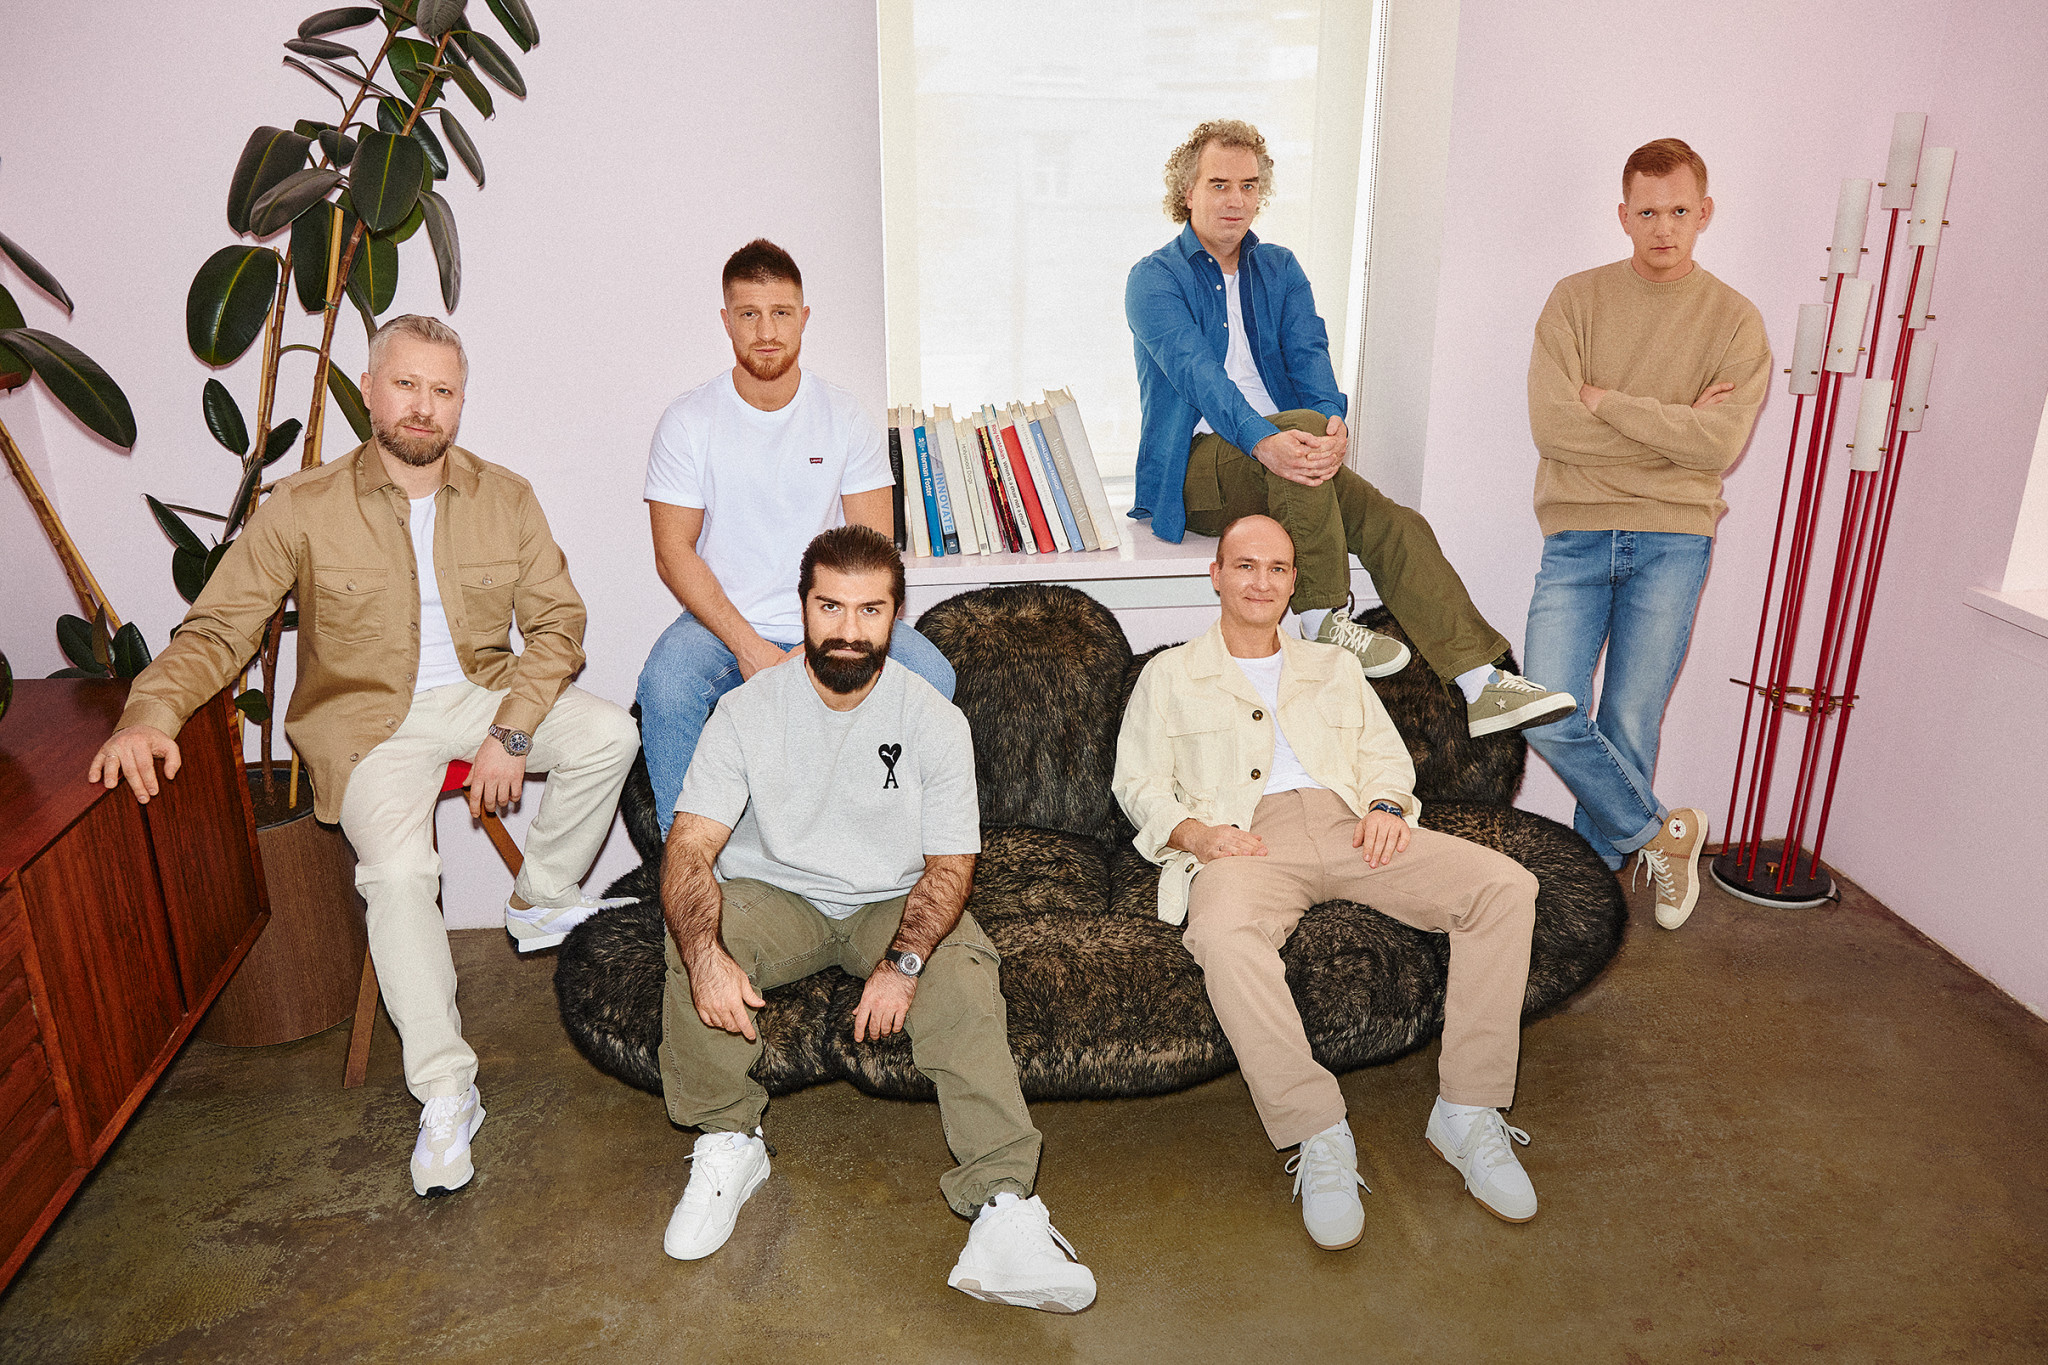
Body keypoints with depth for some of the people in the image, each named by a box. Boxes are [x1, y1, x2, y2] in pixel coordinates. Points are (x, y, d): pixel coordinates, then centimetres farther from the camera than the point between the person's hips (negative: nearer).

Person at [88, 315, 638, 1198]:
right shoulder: (303, 510, -6)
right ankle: (445, 1095, -14)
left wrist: (511, 731, -14)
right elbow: (217, 630, -6)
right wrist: (149, 712, -26)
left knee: (609, 734, -24)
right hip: (368, 718, -2)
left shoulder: (505, 499, 0)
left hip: (480, 694, 3)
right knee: (398, 872, -28)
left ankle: (541, 901, 1)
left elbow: (556, 621, -1)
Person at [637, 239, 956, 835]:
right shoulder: (688, 421, -2)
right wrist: (747, 646, -19)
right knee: (664, 685, -31)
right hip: (722, 623, -1)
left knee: (930, 675, -24)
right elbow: (673, 552, -5)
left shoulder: (845, 417, 1)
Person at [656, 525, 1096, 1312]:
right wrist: (705, 953, -37)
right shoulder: (748, 711, -10)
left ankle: (1004, 1214, -33)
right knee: (696, 942, -30)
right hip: (775, 898, 1)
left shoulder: (935, 720, -9)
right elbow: (690, 847, -17)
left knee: (964, 971, -30)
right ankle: (728, 1143, -8)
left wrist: (903, 961, -28)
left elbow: (950, 864, -10)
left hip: (893, 904, 0)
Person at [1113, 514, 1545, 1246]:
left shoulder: (1333, 668, 31)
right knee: (1224, 936, -40)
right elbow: (1139, 783, 11)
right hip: (1247, 839, -3)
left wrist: (1385, 805, -2)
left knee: (1506, 884, -21)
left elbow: (1387, 754, 23)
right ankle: (1318, 1136, -28)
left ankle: (1468, 1110, -15)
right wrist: (1200, 832, -9)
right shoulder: (1171, 675, 21)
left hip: (1347, 827, 4)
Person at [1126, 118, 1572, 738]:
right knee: (1302, 422, -34)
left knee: (1395, 524, -18)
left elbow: (1309, 353, -2)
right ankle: (1325, 623, -26)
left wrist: (1336, 423, -25)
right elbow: (1196, 371, -19)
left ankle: (1483, 686, -20)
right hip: (1197, 467, -5)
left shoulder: (1278, 269, 16)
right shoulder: (1154, 279, -1)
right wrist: (1264, 441, -37)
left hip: (1279, 457, 5)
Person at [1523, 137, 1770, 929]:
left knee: (1629, 727, 1)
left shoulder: (1734, 321, 5)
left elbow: (1719, 446, -9)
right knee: (1548, 717, -10)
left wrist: (1607, 402, -9)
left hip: (1672, 541, 0)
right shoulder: (1576, 299, 5)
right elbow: (1551, 424, -8)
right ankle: (1661, 833, 13)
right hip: (1578, 534, 1)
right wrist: (1672, 424, -7)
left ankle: (1598, 868, 22)